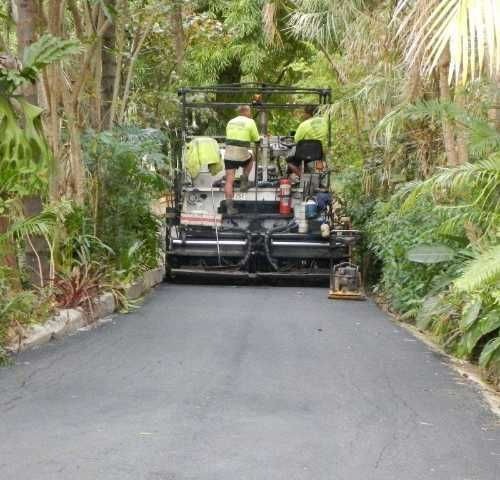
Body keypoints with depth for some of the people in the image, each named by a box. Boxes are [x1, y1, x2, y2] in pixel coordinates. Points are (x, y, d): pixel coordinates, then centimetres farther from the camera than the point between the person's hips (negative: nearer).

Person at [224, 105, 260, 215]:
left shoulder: (230, 122, 15)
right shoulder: (250, 122, 0)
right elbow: (256, 139, 5)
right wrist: (260, 137, 29)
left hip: (228, 154, 4)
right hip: (242, 154, -4)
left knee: (229, 181, 2)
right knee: (250, 158, 32)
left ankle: (229, 206, -4)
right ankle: (244, 181, 21)